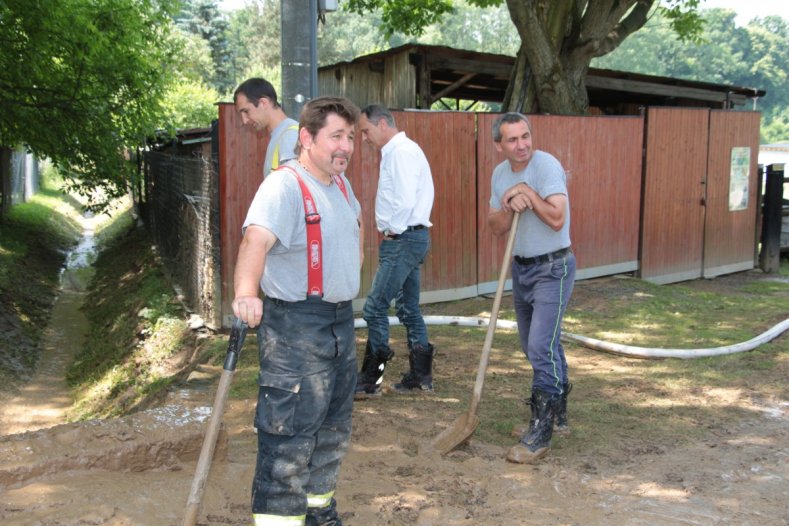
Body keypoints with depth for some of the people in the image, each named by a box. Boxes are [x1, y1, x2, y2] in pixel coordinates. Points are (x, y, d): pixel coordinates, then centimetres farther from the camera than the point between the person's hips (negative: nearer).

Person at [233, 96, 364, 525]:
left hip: (341, 319, 9)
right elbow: (255, 240, -39)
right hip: (296, 325, -9)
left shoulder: (340, 182, 9)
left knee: (334, 428, 20)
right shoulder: (284, 186, -20)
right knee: (289, 436, -7)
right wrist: (246, 294, -53)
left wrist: (356, 252, 26)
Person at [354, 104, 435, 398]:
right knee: (408, 308, 14)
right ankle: (420, 376, 21)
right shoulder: (396, 151, 18)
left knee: (375, 307, -7)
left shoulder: (401, 151, -14)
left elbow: (405, 200, -22)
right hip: (408, 239, 11)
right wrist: (390, 230, 8)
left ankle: (369, 381, -1)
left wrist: (391, 230, -10)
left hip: (404, 239, -11)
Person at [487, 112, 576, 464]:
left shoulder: (547, 165, -17)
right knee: (536, 346, 17)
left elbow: (556, 218, -26)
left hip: (552, 268, -8)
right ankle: (557, 413, 34)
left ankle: (540, 434, -7)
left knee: (542, 346, -14)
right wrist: (508, 207, -16)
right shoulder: (500, 174, 6)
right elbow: (496, 227, 3)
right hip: (521, 267, 8)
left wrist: (526, 191, -23)